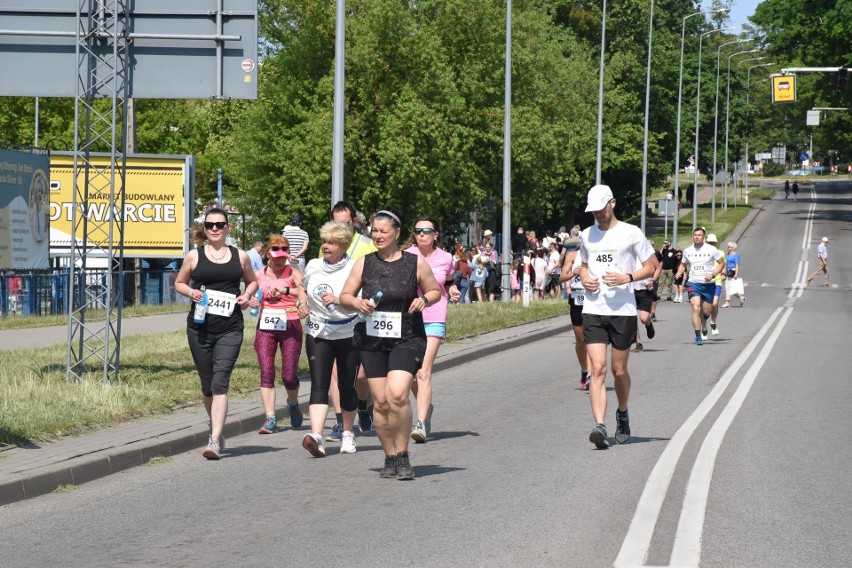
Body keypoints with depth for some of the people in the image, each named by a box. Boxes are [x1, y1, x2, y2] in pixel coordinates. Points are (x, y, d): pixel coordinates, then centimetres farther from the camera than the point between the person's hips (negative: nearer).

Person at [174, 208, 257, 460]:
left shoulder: (240, 257, 7)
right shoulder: (194, 256, 5)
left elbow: (252, 280, 23)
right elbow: (179, 283, 15)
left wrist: (247, 295, 1)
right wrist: (190, 292, -7)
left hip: (230, 329, -1)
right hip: (200, 328, 2)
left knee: (220, 384, -14)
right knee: (207, 386, 11)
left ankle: (215, 441, -18)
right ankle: (217, 428, 35)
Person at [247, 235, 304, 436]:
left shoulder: (293, 273, -2)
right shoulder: (259, 275, 9)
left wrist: (285, 290, -35)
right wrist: (249, 301, -4)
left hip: (290, 326, -3)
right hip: (265, 327, 3)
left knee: (289, 375, -2)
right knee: (266, 373, -8)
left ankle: (293, 404, 31)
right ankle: (270, 419, -8)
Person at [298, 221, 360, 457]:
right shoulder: (313, 266, 5)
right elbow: (303, 287, 24)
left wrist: (337, 300, -24)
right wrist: (302, 303, 5)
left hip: (349, 334, -2)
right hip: (318, 334, 2)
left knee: (347, 386, 8)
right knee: (319, 386, -12)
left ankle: (348, 433, 28)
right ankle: (316, 436, -25)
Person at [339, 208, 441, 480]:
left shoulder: (415, 263, 1)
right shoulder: (364, 263, 6)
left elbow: (435, 290, 12)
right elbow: (345, 296, 10)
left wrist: (424, 299, -9)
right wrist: (357, 303, -11)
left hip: (407, 338, -3)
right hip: (371, 339, 3)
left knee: (397, 394, -21)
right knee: (380, 401, 2)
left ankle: (402, 455, -7)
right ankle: (390, 457, 17)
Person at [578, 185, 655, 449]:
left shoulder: (631, 233, -2)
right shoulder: (586, 235, 12)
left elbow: (650, 266, 2)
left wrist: (627, 278, -15)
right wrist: (584, 279, 3)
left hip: (623, 310, -2)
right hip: (593, 309, 2)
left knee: (619, 370, 7)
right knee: (597, 369, -11)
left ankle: (622, 414, 35)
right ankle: (600, 426, -20)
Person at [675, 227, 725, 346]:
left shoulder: (711, 250, -4)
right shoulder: (687, 251, 4)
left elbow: (721, 263, 3)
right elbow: (683, 264, 19)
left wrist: (713, 274, -12)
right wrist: (679, 272, -2)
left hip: (708, 284, 0)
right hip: (693, 283, 0)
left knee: (706, 311, 7)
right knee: (696, 308, -18)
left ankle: (704, 327, 43)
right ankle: (698, 336, -16)